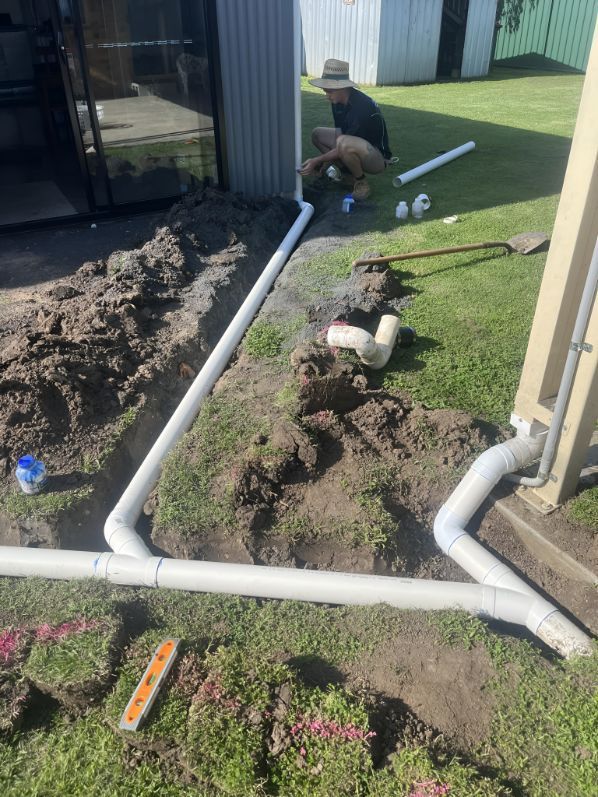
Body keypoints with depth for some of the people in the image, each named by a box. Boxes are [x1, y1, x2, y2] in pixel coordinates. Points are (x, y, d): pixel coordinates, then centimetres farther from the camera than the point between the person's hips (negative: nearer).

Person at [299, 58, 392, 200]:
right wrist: (324, 164, -4)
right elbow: (339, 134, 4)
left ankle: (361, 183, -13)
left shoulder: (362, 106, -29)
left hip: (378, 157, -9)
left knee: (345, 143, -39)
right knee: (317, 134, 3)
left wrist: (317, 160, -25)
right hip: (357, 146, 9)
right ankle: (348, 172, 8)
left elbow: (342, 144, -26)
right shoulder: (337, 101, -3)